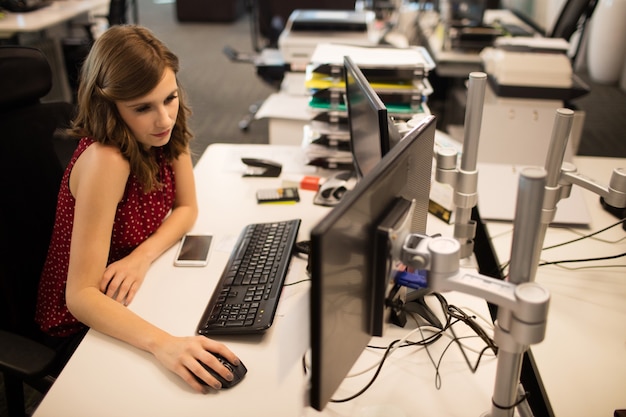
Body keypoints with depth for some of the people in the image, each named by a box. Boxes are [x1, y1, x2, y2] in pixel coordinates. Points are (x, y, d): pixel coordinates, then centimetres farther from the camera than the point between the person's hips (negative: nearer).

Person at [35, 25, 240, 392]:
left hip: (131, 294, 6)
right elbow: (81, 294, -33)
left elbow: (187, 208, -2)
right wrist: (163, 343, -48)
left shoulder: (165, 129, -13)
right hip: (84, 319, -6)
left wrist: (143, 256, -21)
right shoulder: (105, 161, -33)